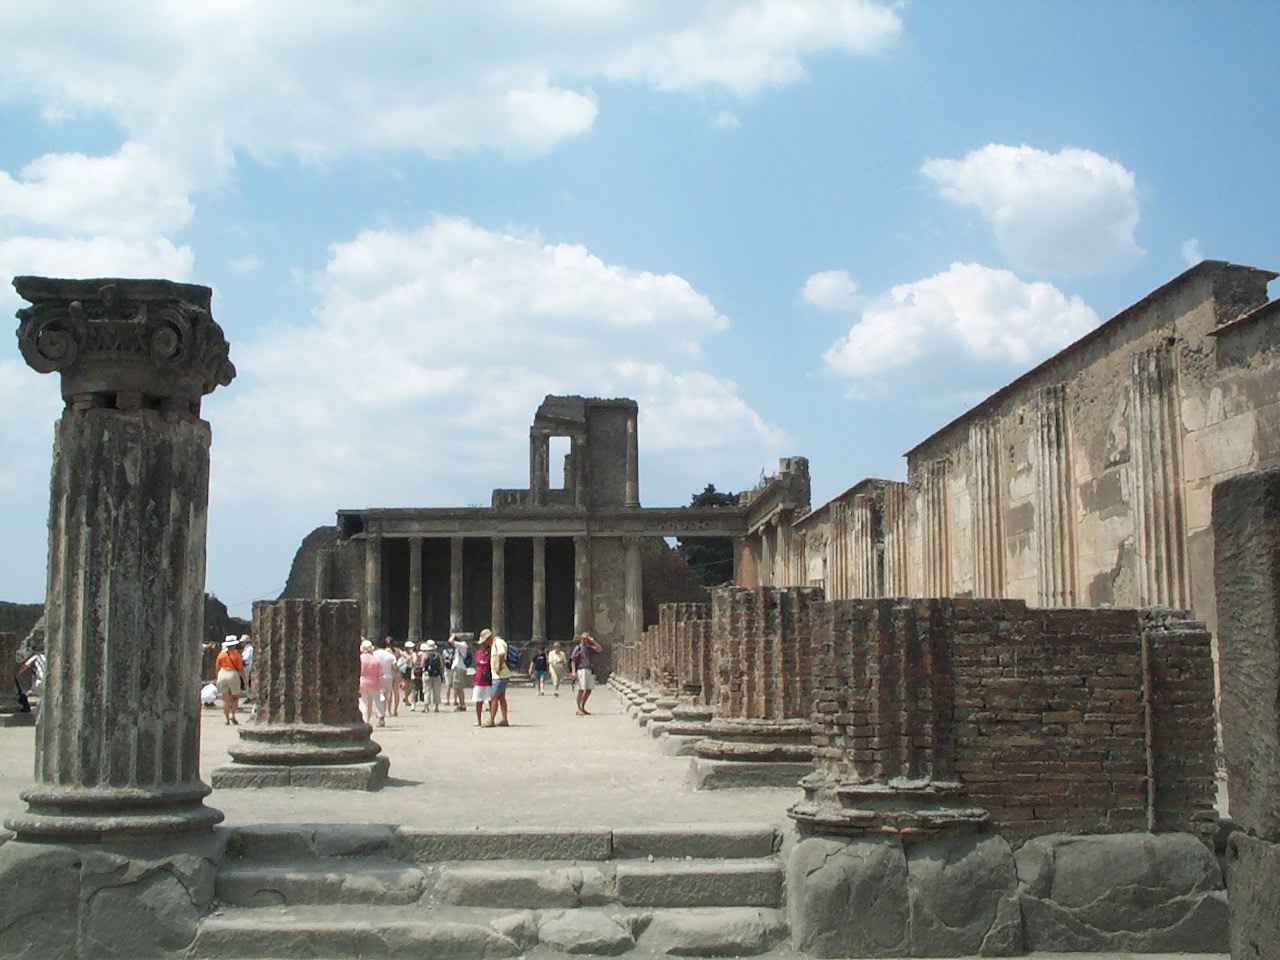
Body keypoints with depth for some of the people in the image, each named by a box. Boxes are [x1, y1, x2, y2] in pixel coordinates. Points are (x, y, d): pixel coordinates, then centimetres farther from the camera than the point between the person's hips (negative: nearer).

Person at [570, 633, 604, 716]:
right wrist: (573, 671, -15)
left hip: (589, 671, 7)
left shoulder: (589, 648, 15)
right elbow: (573, 659, -7)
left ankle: (582, 708, 19)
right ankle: (579, 709, -1)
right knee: (581, 690, -7)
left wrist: (593, 641, 7)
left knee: (589, 690, 7)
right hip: (581, 670, -7)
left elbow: (600, 650, 13)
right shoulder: (578, 648, -2)